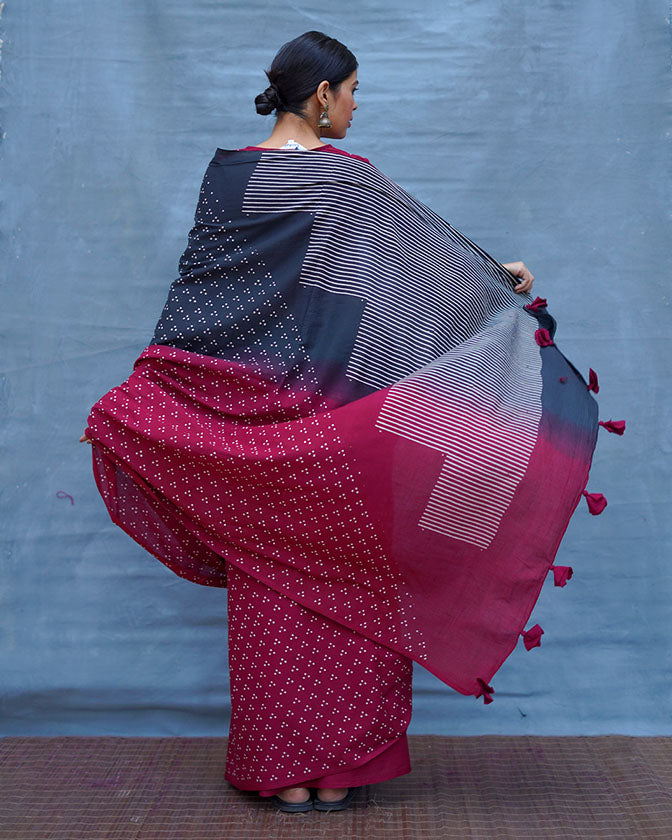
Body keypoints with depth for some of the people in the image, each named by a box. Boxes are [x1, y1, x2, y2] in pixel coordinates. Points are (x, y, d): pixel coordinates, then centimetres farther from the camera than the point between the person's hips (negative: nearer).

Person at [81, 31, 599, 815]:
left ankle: (281, 771, 19)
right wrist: (499, 273, 18)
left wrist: (143, 383, 9)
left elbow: (190, 288, 5)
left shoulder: (227, 171, 5)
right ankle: (335, 770, 15)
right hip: (331, 410, -4)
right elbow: (432, 246, 1)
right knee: (342, 583, 7)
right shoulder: (345, 177, -8)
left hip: (247, 408, 5)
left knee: (270, 587, 10)